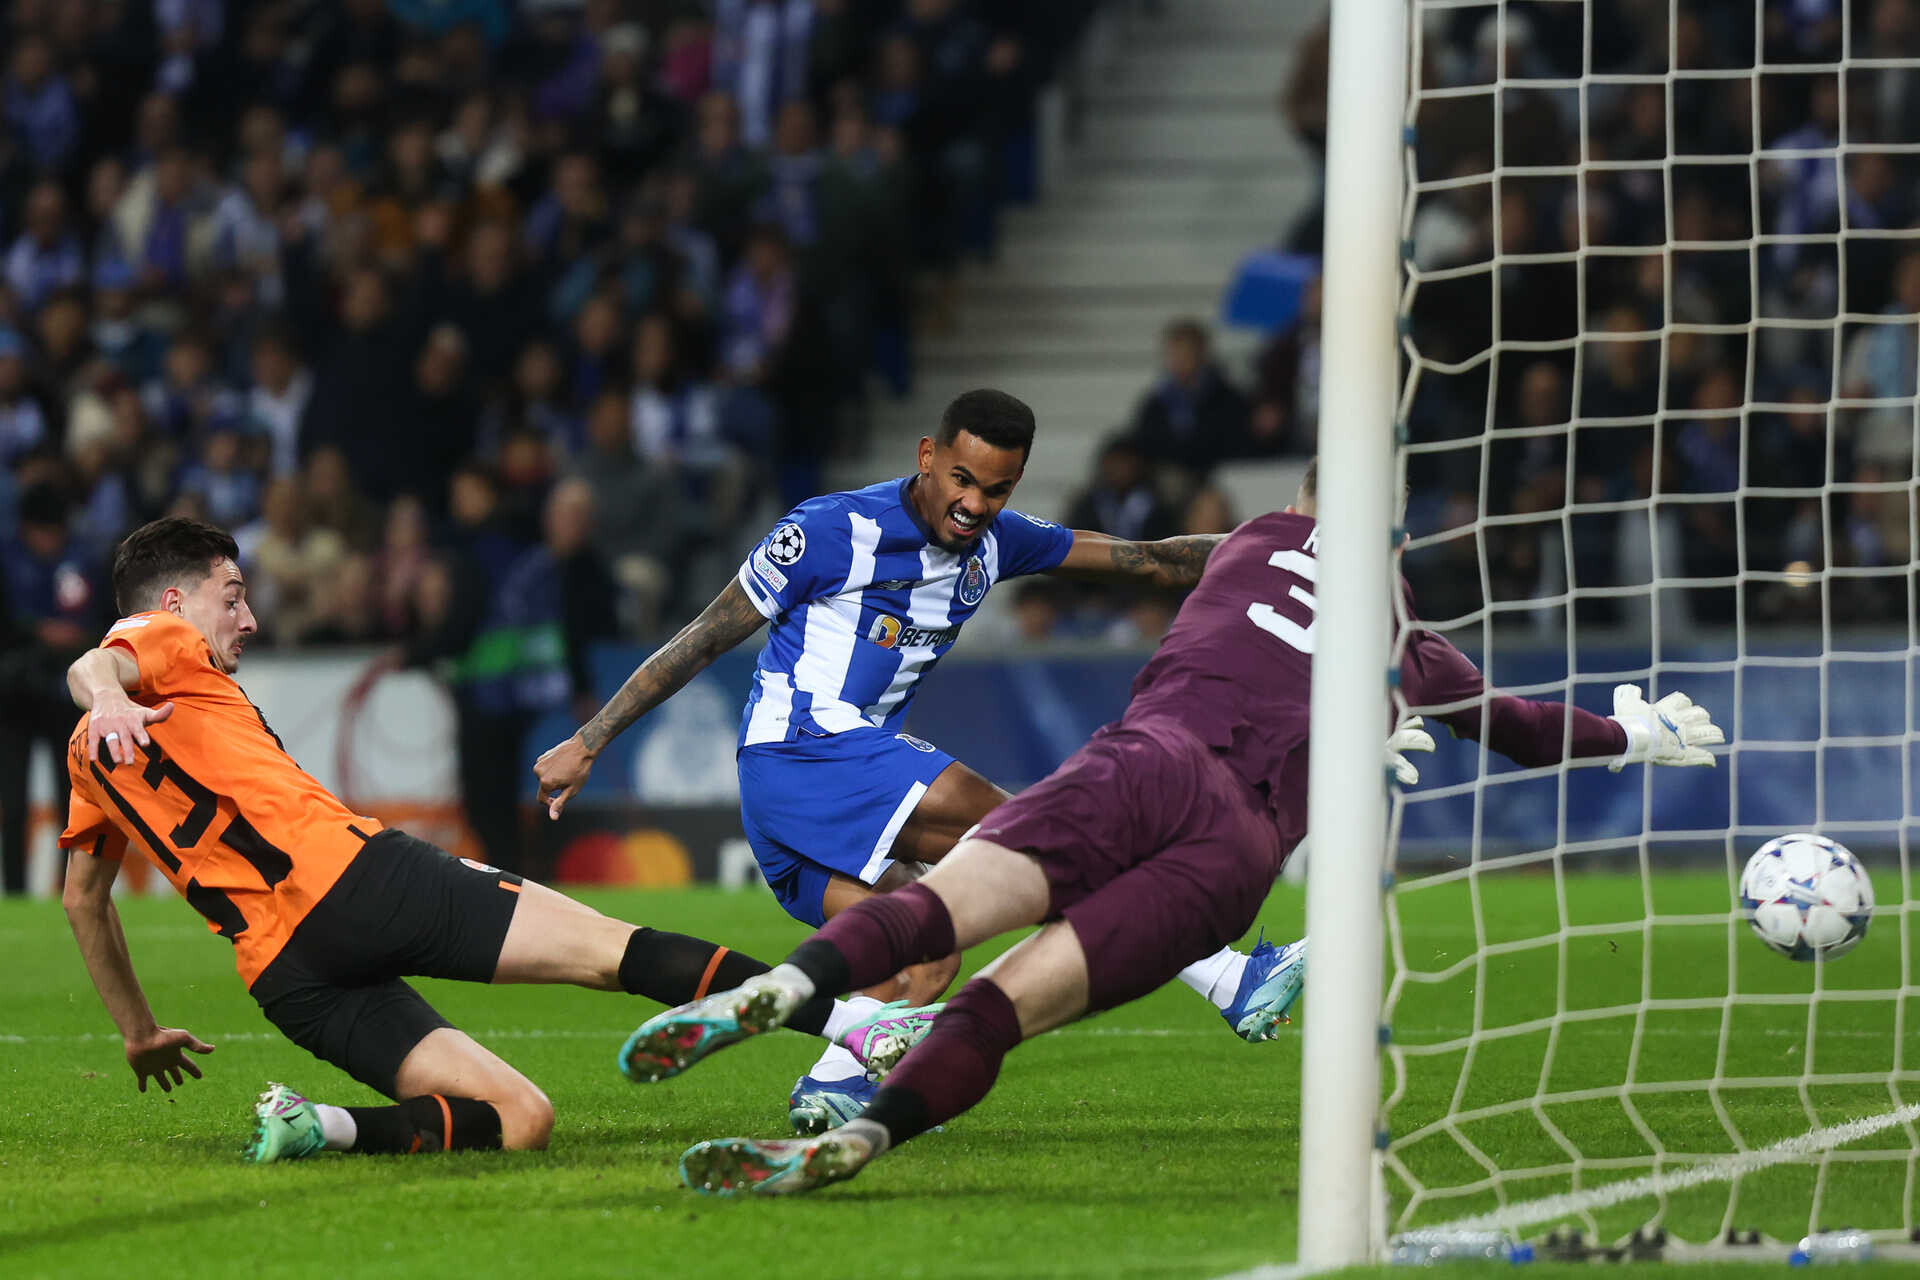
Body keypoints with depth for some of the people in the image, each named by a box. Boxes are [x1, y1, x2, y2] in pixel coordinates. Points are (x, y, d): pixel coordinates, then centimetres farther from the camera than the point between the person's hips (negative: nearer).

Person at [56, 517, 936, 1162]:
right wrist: (109, 702, -39)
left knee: (519, 1117, 3)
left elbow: (82, 896, 33)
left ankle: (319, 1129, -20)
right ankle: (845, 1021, -16)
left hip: (282, 974, 7)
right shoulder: (164, 644, 7)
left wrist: (140, 1032, 39)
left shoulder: (90, 760, 27)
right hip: (349, 876, -7)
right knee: (607, 946, -4)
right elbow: (91, 666, -15)